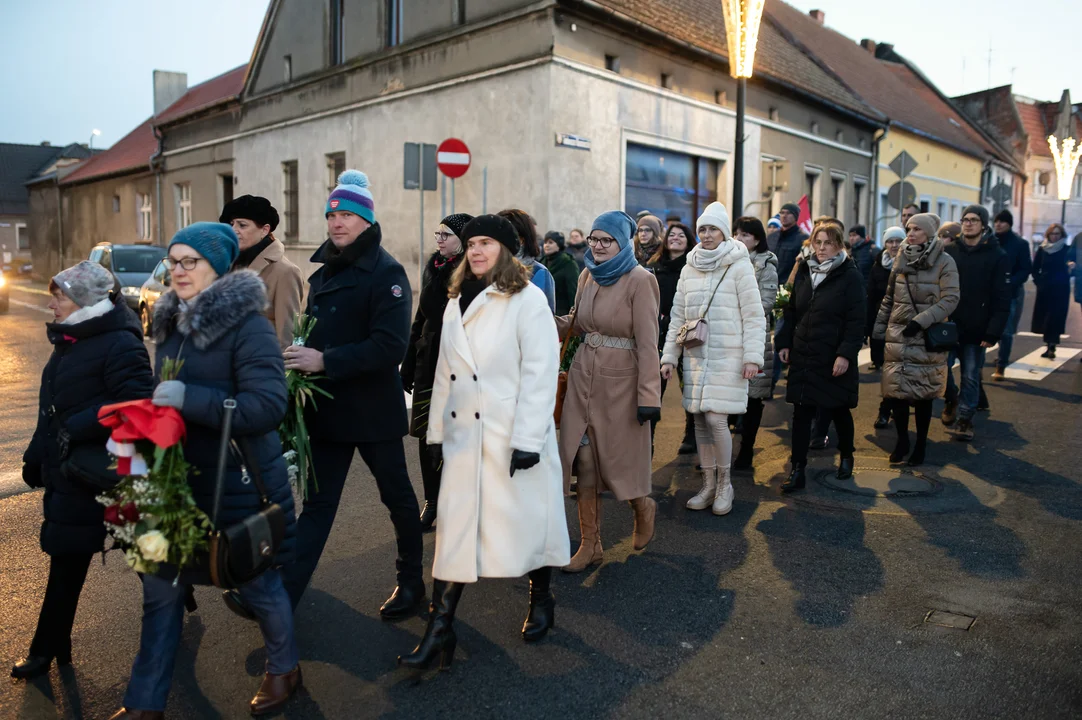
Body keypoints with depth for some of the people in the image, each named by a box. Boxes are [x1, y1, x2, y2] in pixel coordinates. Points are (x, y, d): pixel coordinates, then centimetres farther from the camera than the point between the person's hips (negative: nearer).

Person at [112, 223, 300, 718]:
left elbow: (268, 407, -26)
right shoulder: (171, 322, 5)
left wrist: (187, 398, -29)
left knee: (255, 582, 12)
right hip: (178, 478, 6)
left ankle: (284, 668, 39)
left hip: (240, 484, -6)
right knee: (160, 589, 13)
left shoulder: (247, 324, -17)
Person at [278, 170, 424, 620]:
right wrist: (301, 358, 0)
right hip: (327, 408, 6)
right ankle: (285, 595, 13)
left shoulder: (385, 272, -13)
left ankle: (411, 583, 30)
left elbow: (391, 345, -23)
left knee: (397, 496, 11)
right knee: (317, 503, 9)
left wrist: (325, 361, -25)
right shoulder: (324, 271, 11)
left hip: (374, 409, -6)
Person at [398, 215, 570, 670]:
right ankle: (439, 629, 13)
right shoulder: (456, 304, 13)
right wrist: (436, 432, 13)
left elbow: (540, 373, -13)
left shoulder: (527, 300, -8)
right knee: (454, 529, 6)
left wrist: (528, 439, -17)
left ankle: (541, 600, 35)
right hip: (463, 437, 6)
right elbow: (444, 374, 15)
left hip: (513, 438, -5)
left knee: (526, 519, 9)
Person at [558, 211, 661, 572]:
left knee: (618, 459, 6)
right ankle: (590, 545, 17)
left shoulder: (639, 280, -11)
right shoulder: (588, 276, 8)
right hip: (583, 376, 6)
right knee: (583, 463, 5)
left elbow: (647, 342, -14)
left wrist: (649, 396, -17)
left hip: (620, 379, -6)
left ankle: (643, 506, 38)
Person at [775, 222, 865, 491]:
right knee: (801, 413, 2)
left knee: (839, 410, 13)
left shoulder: (850, 276, -7)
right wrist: (784, 343, 6)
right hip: (803, 356, 4)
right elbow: (792, 312, 14)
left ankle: (846, 457, 37)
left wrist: (846, 354, -18)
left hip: (834, 360, -4)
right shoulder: (804, 273, 9)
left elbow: (856, 321, -11)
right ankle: (797, 470, 6)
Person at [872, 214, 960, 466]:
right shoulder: (901, 259, 8)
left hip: (928, 338, -3)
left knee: (924, 392, 4)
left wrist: (920, 321, -21)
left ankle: (921, 444, 20)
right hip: (897, 337, 3)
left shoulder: (944, 262, -5)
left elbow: (950, 299, -12)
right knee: (894, 389, 0)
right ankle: (902, 439, 19)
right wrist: (878, 329, 12)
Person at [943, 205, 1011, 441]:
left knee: (971, 377, 5)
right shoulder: (949, 251, 3)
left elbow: (1002, 300, -6)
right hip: (947, 326, 2)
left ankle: (965, 419, 18)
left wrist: (992, 333, -13)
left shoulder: (997, 256, -3)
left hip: (976, 331, -2)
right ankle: (951, 399, 31)